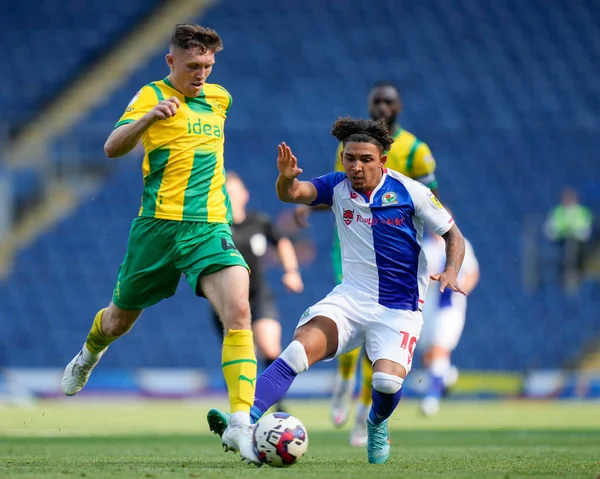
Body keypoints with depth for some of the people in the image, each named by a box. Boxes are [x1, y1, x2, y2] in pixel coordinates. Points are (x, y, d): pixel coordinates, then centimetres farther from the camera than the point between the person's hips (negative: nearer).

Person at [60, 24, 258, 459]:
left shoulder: (219, 98, 12)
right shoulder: (152, 96, -5)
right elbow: (113, 148, -19)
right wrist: (151, 116, -33)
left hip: (211, 227, 3)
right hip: (159, 225, -3)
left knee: (238, 310, -21)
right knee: (121, 318, 16)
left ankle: (240, 425, -25)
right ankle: (89, 355, 54)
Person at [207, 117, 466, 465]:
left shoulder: (411, 192, -7)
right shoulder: (338, 187, 0)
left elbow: (453, 234, 3)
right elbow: (293, 194, -18)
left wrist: (451, 271, -16)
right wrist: (287, 178, -41)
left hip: (399, 308, -2)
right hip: (351, 298, 2)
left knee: (388, 381, -24)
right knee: (300, 347, -25)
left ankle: (377, 425, 13)